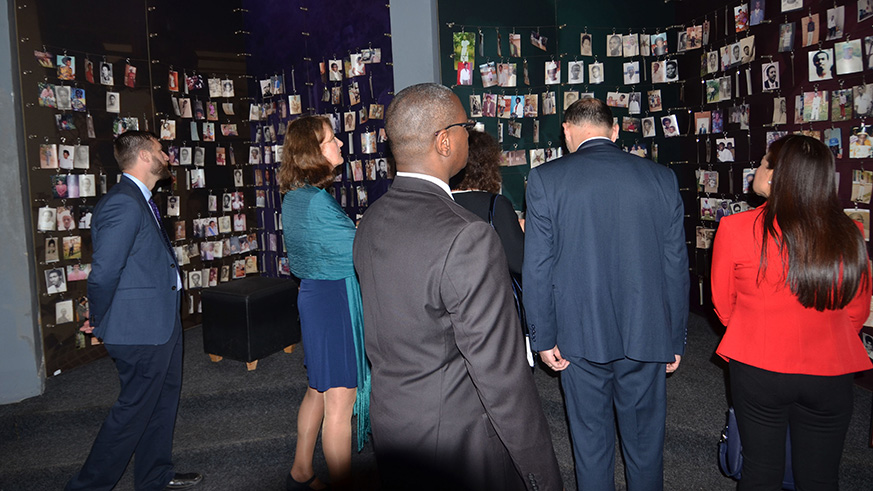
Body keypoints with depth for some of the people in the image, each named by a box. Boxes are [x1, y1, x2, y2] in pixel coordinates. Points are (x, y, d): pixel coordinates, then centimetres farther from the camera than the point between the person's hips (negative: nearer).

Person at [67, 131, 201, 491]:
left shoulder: (140, 201, 12)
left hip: (162, 323, 10)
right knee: (134, 409, 3)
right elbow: (103, 272, -24)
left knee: (163, 398, 20)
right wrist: (99, 322, -10)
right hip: (141, 329, -10)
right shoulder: (123, 204, -22)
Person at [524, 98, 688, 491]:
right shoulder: (662, 178, -1)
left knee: (591, 437, 15)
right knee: (645, 439, 18)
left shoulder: (545, 179, -8)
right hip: (647, 335, 2)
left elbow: (537, 267, -9)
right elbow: (676, 266, 2)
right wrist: (675, 339, 11)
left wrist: (543, 338, 0)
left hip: (581, 337, -2)